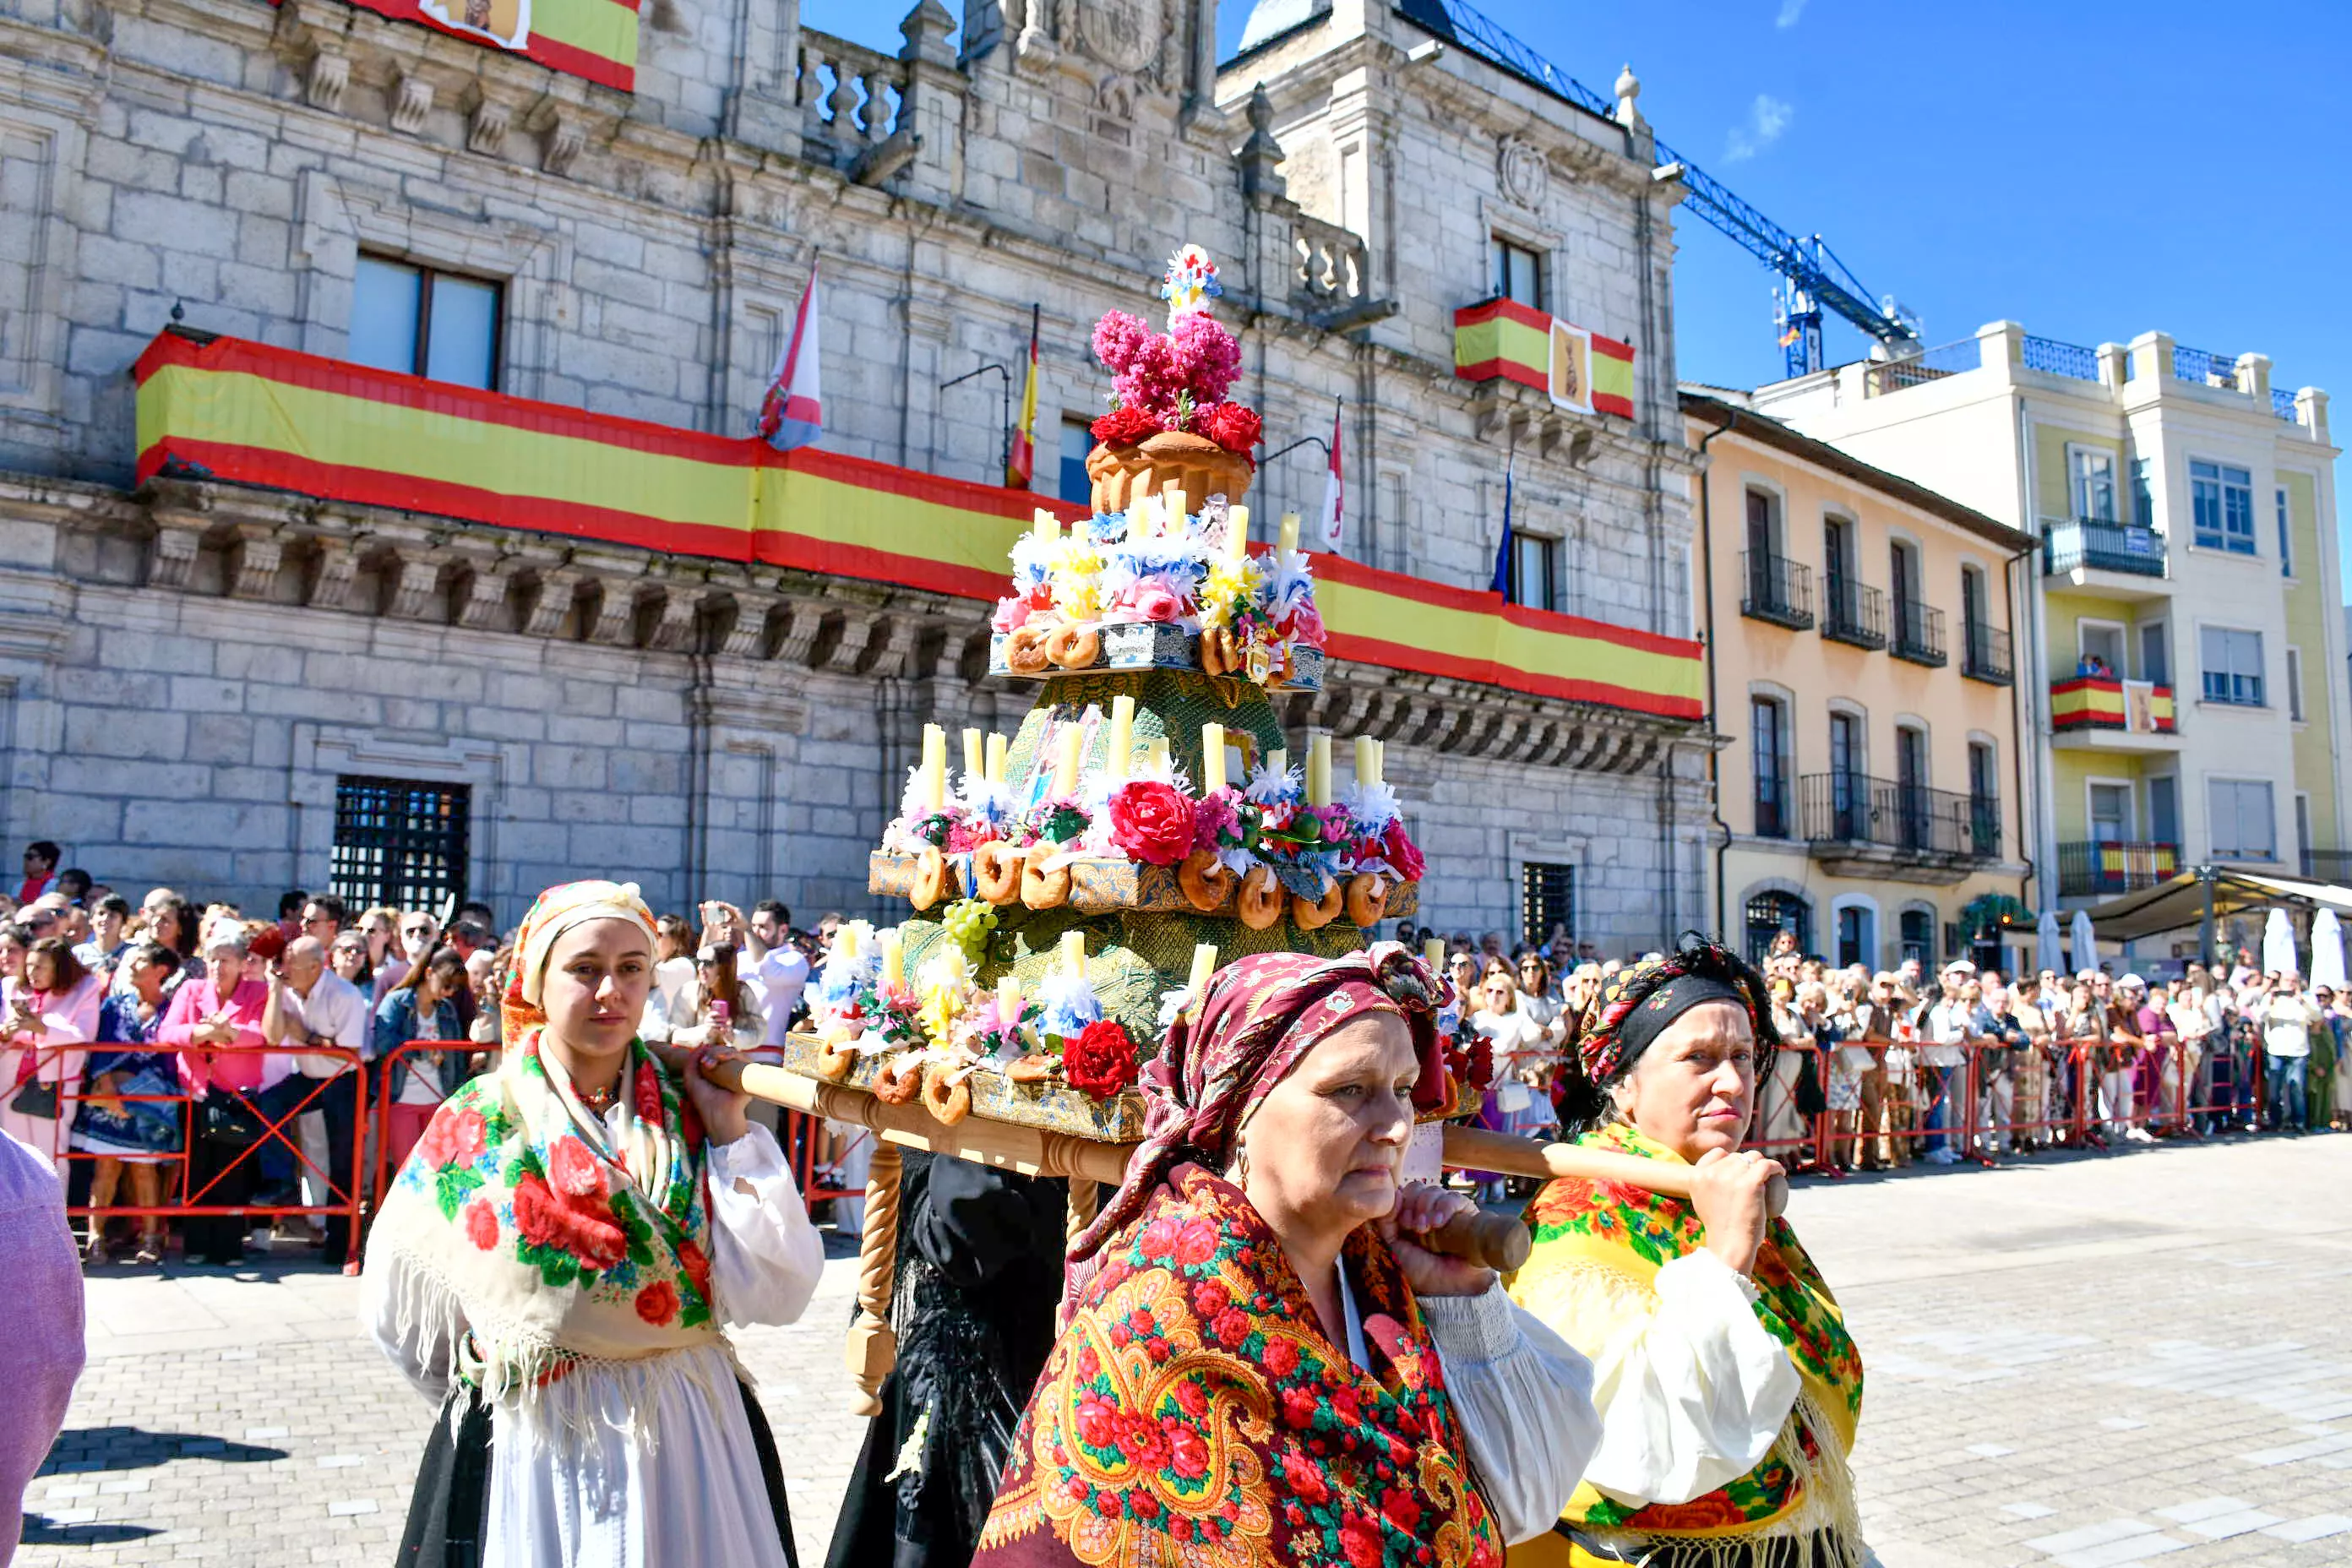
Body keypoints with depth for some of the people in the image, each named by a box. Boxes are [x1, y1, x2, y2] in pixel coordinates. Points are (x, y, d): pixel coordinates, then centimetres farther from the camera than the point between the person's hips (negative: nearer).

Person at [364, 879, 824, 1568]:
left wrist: (728, 1129, -14)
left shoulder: (689, 1113, -3)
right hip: (527, 1451, -1)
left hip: (691, 1438, 1)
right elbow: (398, 1311, 4)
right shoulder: (477, 1123, -5)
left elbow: (775, 1292, -12)